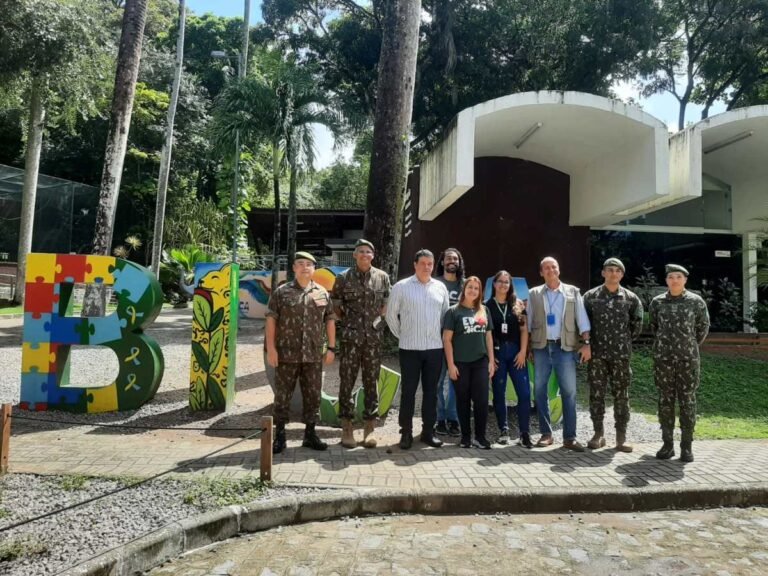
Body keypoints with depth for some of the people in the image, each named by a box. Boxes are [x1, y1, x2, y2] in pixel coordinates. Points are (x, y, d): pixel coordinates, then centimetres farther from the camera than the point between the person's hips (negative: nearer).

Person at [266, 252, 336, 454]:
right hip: (286, 354, -2)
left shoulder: (322, 293, 8)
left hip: (313, 356, 3)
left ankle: (310, 434, 24)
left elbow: (330, 320, 11)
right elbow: (271, 320, -2)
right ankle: (279, 436, 17)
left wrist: (331, 348, 6)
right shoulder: (282, 292, 1)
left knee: (313, 396, 10)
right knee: (282, 395, 5)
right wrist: (271, 348, -8)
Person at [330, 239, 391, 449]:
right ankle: (347, 428, 11)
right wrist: (349, 321, 5)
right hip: (350, 338, -1)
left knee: (371, 382, 6)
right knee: (347, 381, 1)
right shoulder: (343, 278, 2)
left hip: (374, 337, 1)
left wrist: (377, 320, 5)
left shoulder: (382, 277, 6)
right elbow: (335, 307, 9)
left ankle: (370, 428, 15)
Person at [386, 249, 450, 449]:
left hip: (435, 348, 3)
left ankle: (428, 431, 20)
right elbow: (391, 315, 2)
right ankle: (406, 432, 13)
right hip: (410, 348, -3)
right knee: (408, 391, 2)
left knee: (431, 391, 9)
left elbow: (445, 314, 15)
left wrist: (440, 335, 11)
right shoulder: (401, 287, -3)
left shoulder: (440, 287, 7)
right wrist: (401, 335, 4)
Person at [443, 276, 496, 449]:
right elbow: (447, 339, -5)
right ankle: (465, 436, 17)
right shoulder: (453, 311, -1)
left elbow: (488, 336, 14)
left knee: (481, 399, 1)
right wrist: (451, 364, -10)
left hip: (481, 361, 3)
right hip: (460, 363, -3)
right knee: (463, 400, 6)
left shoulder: (484, 310, 11)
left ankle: (480, 436, 13)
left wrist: (491, 360, 8)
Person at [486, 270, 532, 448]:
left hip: (516, 351, 1)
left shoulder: (518, 305, 9)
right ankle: (504, 430, 15)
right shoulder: (487, 306, 4)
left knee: (524, 392, -5)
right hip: (496, 352, -1)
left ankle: (524, 433, 2)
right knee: (499, 393, 4)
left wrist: (523, 351, -5)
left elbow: (524, 329, 5)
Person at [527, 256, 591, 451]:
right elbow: (528, 322, 7)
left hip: (565, 348, -1)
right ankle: (546, 433, 16)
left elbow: (582, 320, 3)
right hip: (541, 348, 1)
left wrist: (586, 343, -7)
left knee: (569, 392, -2)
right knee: (540, 391, 4)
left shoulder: (573, 292, 6)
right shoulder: (534, 294, 7)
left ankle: (569, 437, 6)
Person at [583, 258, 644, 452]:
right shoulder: (590, 296, 2)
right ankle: (598, 434, 14)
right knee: (596, 394, 3)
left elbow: (637, 324, 12)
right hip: (596, 354, 0)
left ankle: (621, 437, 13)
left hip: (621, 355, 0)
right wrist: (588, 343, 6)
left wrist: (625, 341, 11)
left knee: (621, 395, 5)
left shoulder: (631, 298, 3)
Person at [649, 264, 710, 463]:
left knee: (687, 401, 3)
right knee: (665, 401, 5)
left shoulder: (697, 302, -1)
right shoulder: (657, 302, 2)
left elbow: (703, 328, 12)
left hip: (688, 359, -1)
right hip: (663, 358, 1)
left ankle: (687, 446, 11)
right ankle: (667, 444, 13)